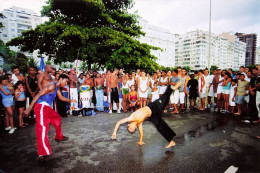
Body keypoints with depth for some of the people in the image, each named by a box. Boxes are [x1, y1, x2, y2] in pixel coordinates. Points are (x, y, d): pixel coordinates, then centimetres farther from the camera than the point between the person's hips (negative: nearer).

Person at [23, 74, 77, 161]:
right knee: (42, 127, -16)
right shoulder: (52, 85, -14)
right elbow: (38, 95, -18)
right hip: (41, 107, -11)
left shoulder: (57, 88, 16)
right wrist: (29, 108, -21)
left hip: (47, 108, 11)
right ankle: (42, 154, -16)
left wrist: (70, 100, 35)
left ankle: (59, 137, 42)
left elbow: (61, 97, 34)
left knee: (57, 119, 22)